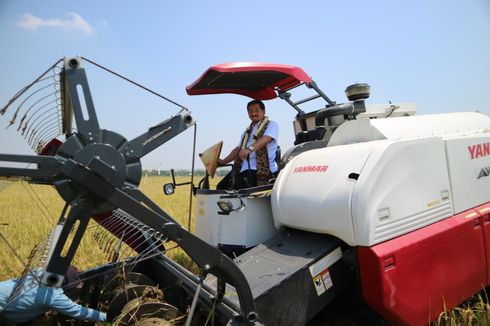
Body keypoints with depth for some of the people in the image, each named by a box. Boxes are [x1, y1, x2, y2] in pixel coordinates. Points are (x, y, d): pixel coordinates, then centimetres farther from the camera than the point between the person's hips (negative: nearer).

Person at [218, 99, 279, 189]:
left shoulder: (271, 125, 9)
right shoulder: (247, 131, 31)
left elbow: (265, 139, -12)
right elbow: (238, 149, 28)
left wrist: (249, 149, -30)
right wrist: (224, 161, 17)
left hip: (262, 170, -6)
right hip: (244, 171, 6)